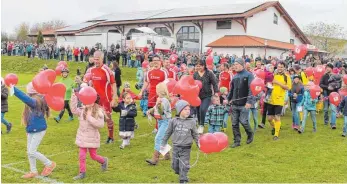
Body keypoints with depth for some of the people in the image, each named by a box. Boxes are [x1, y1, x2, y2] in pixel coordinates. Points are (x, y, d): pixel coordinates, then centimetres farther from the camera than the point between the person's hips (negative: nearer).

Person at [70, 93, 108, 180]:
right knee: (82, 156, 5)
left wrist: (90, 118, -26)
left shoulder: (98, 112, -14)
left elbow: (100, 124, -20)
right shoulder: (83, 110, 0)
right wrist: (74, 98, -18)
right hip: (82, 137, 4)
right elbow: (74, 110, -13)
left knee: (93, 156, 10)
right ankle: (82, 173, 17)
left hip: (92, 138, -4)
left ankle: (104, 161, 40)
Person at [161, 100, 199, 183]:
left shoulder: (192, 122, -5)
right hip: (176, 147, 2)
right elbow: (168, 133, 6)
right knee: (175, 165, 12)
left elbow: (195, 134, 5)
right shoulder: (173, 121, -5)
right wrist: (163, 144, 11)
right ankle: (180, 173, 41)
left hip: (186, 148, -1)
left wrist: (199, 144, -3)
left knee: (184, 166, -1)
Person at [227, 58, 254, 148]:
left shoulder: (249, 75, -5)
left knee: (243, 121, -7)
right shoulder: (235, 77, 14)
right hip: (234, 104, 6)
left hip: (244, 104, -6)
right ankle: (237, 141, 14)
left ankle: (250, 134, 22)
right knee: (234, 123, 4)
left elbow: (251, 89, -12)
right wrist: (228, 99, 16)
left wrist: (249, 101, -19)